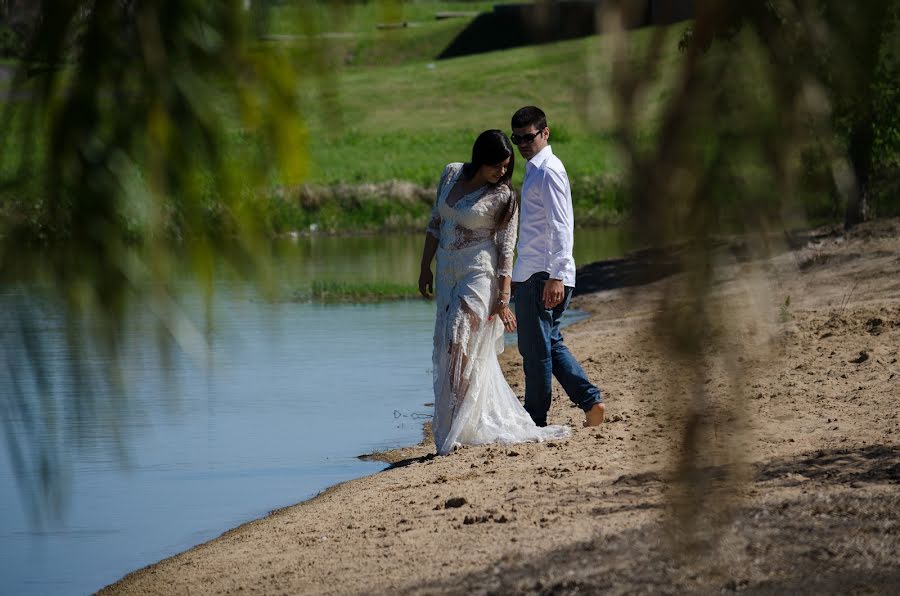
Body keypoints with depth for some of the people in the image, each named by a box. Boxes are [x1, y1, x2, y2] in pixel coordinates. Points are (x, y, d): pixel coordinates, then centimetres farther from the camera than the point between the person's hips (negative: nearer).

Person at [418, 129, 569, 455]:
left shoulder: (504, 197, -6)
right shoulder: (452, 174, 7)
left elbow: (506, 250, -8)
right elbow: (435, 223, 15)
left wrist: (503, 300, -13)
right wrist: (425, 267, 13)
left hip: (479, 273, -6)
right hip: (447, 274, 6)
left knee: (460, 347, -16)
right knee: (448, 351, 5)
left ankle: (455, 429, -16)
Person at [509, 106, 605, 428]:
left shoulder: (547, 171, -12)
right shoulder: (535, 170, 18)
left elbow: (560, 227, -19)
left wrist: (556, 276, -24)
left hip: (541, 275, -10)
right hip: (534, 273, 10)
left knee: (536, 348, -2)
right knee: (551, 344, 14)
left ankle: (535, 421, 6)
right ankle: (590, 400, 8)